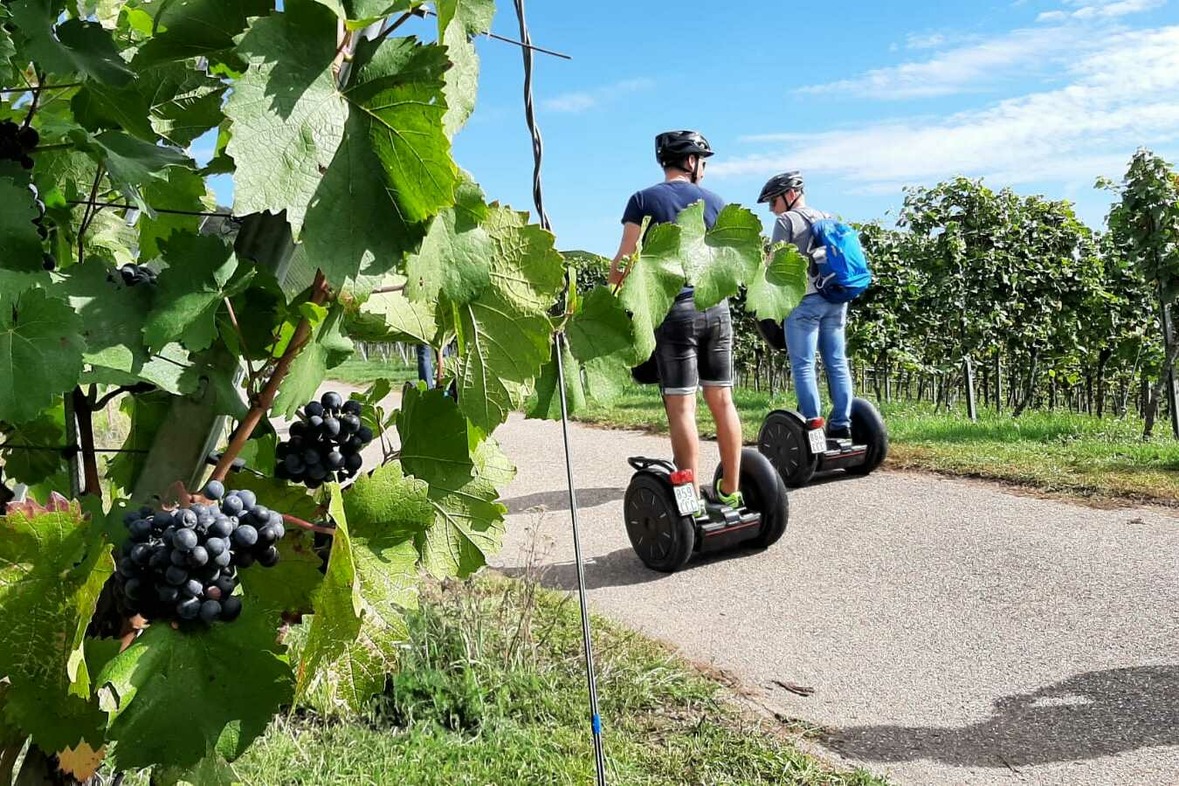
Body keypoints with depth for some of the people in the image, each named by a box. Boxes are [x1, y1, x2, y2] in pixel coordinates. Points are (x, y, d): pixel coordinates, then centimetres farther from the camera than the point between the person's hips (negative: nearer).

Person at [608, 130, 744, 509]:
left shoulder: (644, 200, 2)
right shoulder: (715, 202, 12)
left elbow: (624, 262, -4)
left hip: (674, 309, -4)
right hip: (716, 307, 4)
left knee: (681, 407, -4)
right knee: (722, 400, 9)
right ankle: (730, 492, 16)